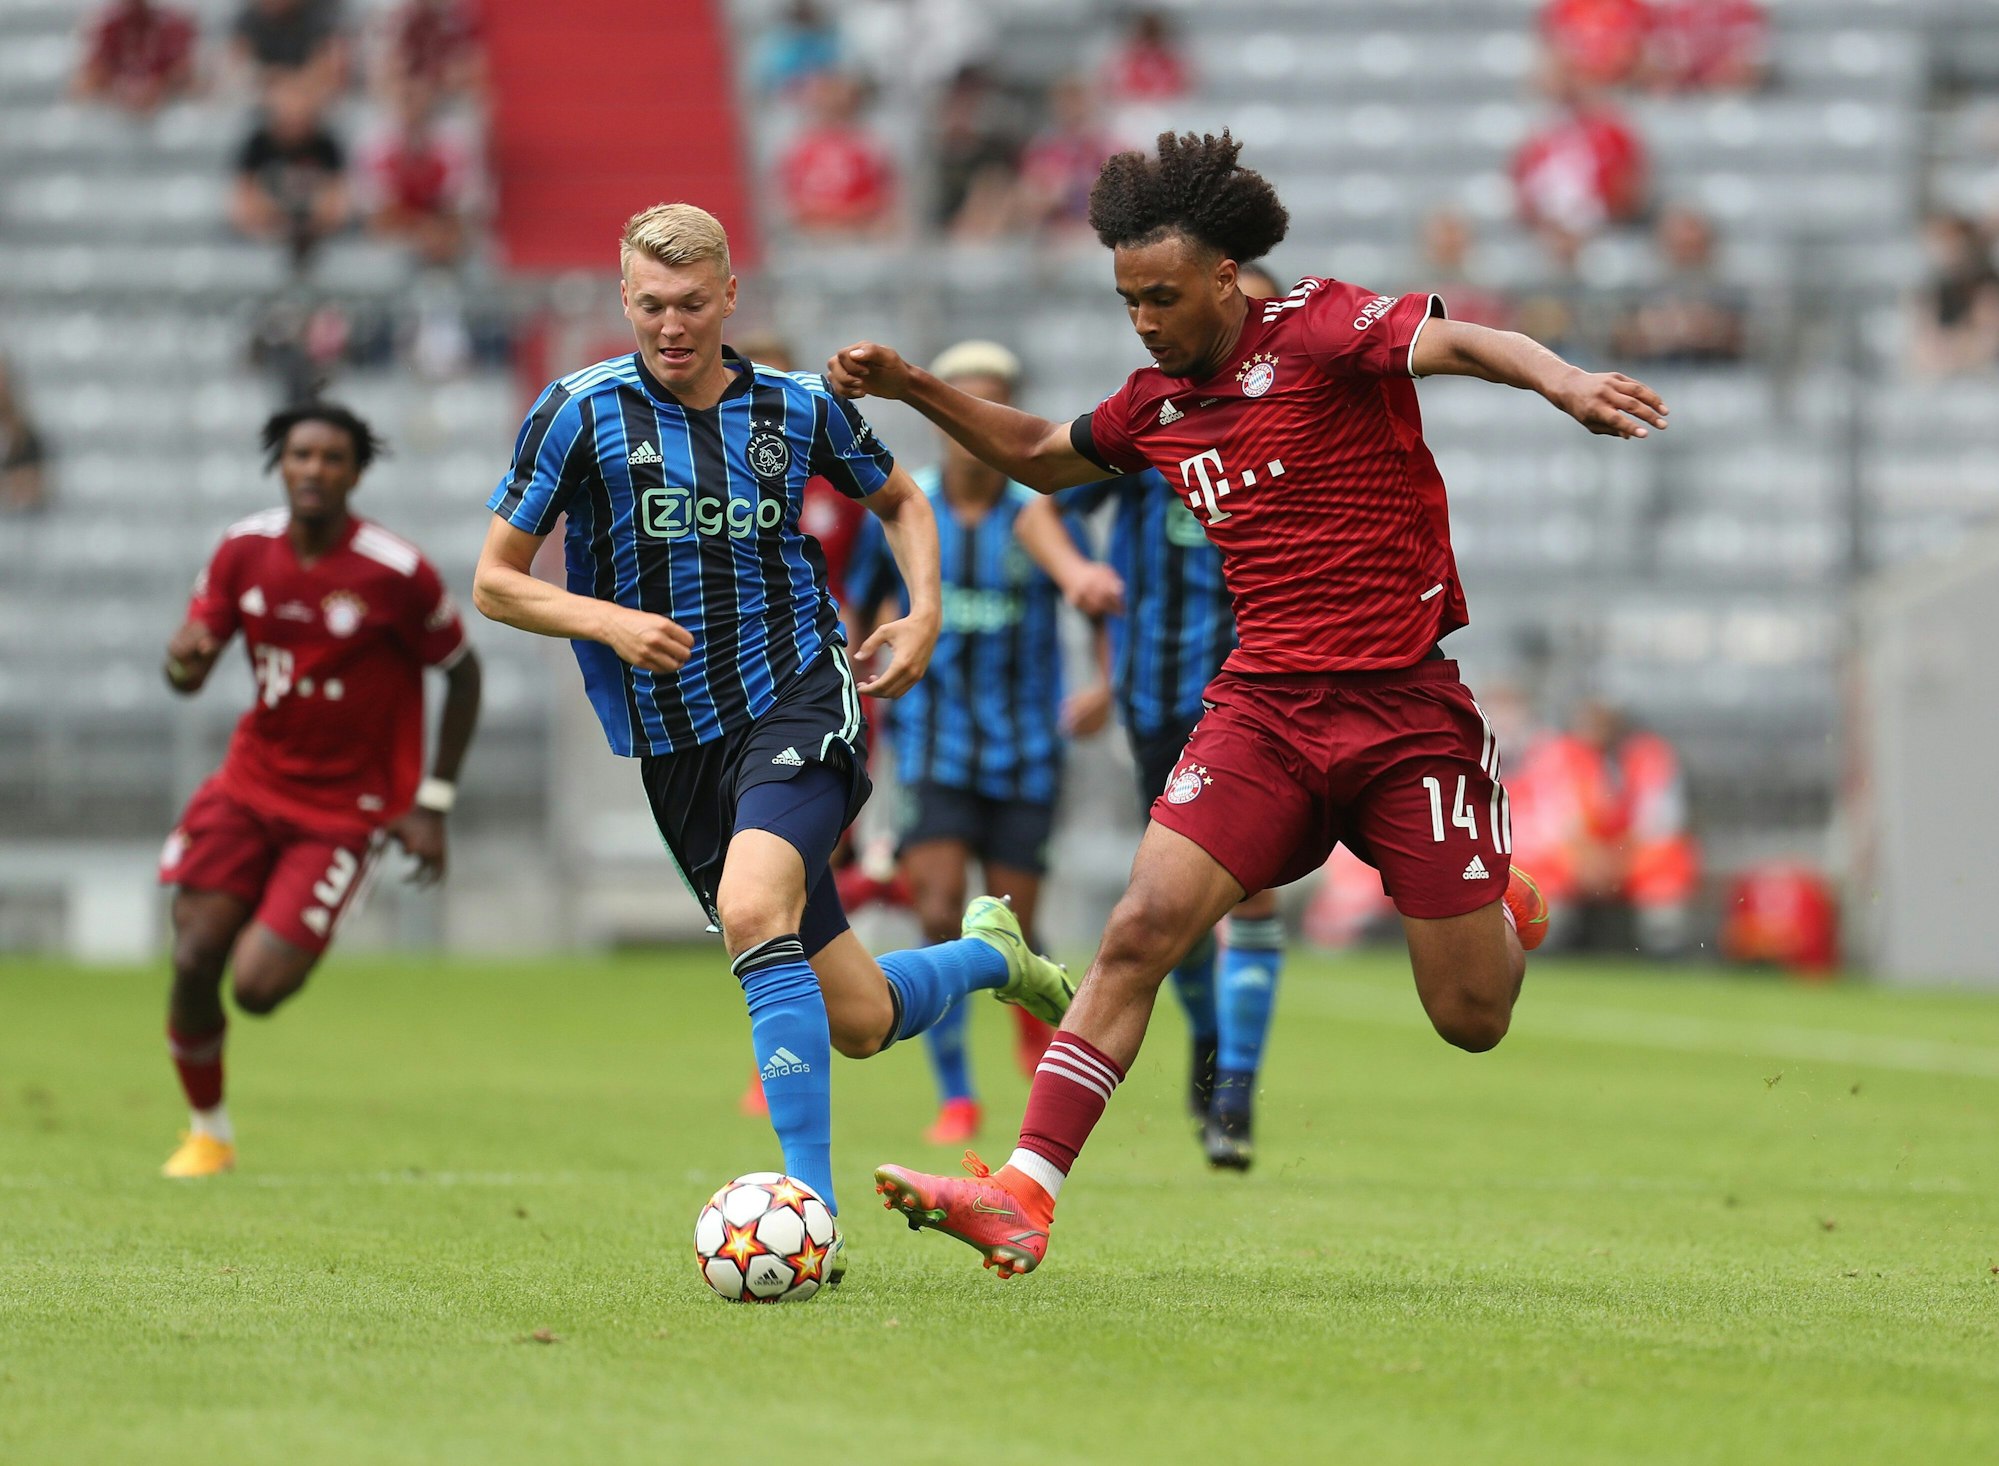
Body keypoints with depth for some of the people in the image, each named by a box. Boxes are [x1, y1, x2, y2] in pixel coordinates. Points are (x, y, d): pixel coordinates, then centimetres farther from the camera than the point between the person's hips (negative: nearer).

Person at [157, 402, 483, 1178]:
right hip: (252, 783, 4)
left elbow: (462, 672, -3)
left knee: (258, 987, -15)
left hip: (347, 807, -4)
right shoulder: (244, 550, -4)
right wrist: (184, 660, -27)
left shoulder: (397, 573, -16)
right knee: (194, 961, -8)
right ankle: (207, 1130, 17)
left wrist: (432, 805, -4)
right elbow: (188, 668, 0)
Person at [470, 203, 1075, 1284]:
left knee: (753, 907, -32)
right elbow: (494, 583, 2)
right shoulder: (581, 412, -2)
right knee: (859, 1020, 3)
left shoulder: (796, 409, 3)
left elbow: (901, 501, 22)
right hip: (676, 747, 2)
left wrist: (923, 617, 5)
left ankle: (810, 1210, -31)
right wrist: (607, 620, -15)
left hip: (799, 703, -2)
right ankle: (992, 955, 38)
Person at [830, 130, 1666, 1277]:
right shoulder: (1159, 404, 10)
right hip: (1262, 705, 5)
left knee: (1472, 1020, 1)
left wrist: (1564, 383, -48)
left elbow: (1457, 341, -27)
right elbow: (1040, 454, 30)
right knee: (1143, 930, -16)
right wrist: (913, 389, 18)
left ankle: (1504, 912, 37)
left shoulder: (1320, 332, -9)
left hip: (1405, 708, -4)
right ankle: (1025, 1196, -18)